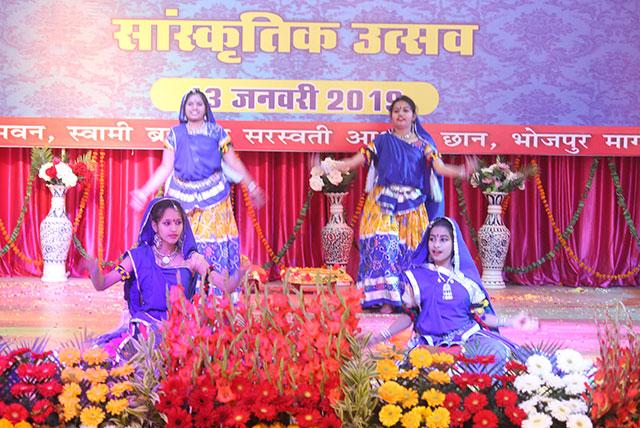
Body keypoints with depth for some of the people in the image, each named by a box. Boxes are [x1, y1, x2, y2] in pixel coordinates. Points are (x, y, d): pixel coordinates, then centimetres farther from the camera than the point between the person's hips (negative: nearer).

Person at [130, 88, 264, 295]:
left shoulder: (217, 132, 6)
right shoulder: (175, 134, 9)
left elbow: (233, 162, 6)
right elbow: (166, 168, 7)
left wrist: (251, 186, 1)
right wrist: (144, 192, 1)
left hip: (212, 196, -1)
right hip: (183, 197, 1)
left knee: (216, 246, -5)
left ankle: (218, 298, 0)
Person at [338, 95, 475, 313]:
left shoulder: (422, 144, 10)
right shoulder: (383, 140, 10)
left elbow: (439, 167, -2)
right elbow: (359, 158, 3)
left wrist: (460, 172, -20)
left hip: (411, 206, 1)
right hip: (383, 203, -1)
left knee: (408, 250, -3)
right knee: (383, 247, -13)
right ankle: (385, 299, -11)